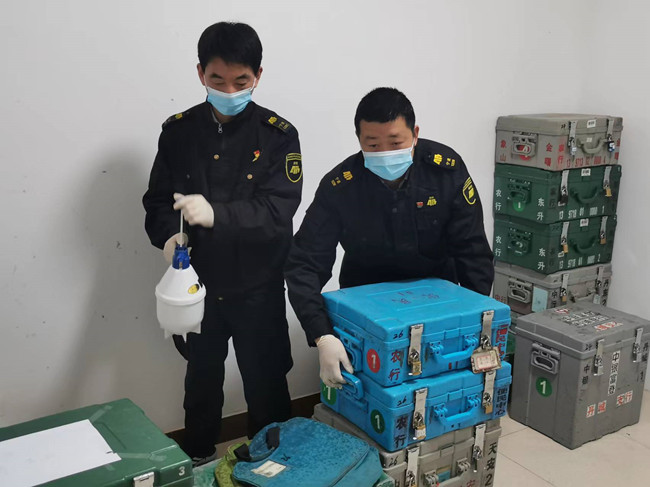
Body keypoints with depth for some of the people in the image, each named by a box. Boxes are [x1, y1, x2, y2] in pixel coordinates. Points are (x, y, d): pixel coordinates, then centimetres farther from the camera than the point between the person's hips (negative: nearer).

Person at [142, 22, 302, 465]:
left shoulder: (278, 135, -10)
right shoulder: (178, 131, -1)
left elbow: (278, 210, -19)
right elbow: (157, 199, 3)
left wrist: (216, 215, -35)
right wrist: (168, 235, -20)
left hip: (257, 287, -2)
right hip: (197, 285, 3)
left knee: (267, 385, 10)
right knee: (202, 380, 19)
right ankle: (198, 462, 42)